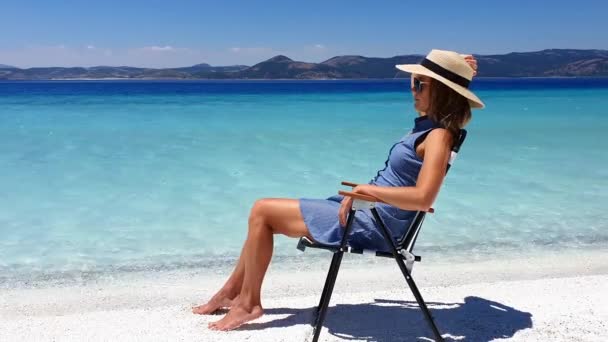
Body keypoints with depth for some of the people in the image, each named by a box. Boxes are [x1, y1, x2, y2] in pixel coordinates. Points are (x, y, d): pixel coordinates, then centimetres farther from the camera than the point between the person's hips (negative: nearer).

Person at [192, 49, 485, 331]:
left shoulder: (439, 136, -19)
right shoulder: (430, 123, 8)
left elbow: (423, 198, -33)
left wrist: (366, 188, -26)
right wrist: (462, 71, 14)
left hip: (369, 223, -10)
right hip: (366, 211, 10)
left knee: (262, 211, -7)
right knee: (265, 215, 13)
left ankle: (249, 303, 6)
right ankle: (231, 292, 23)